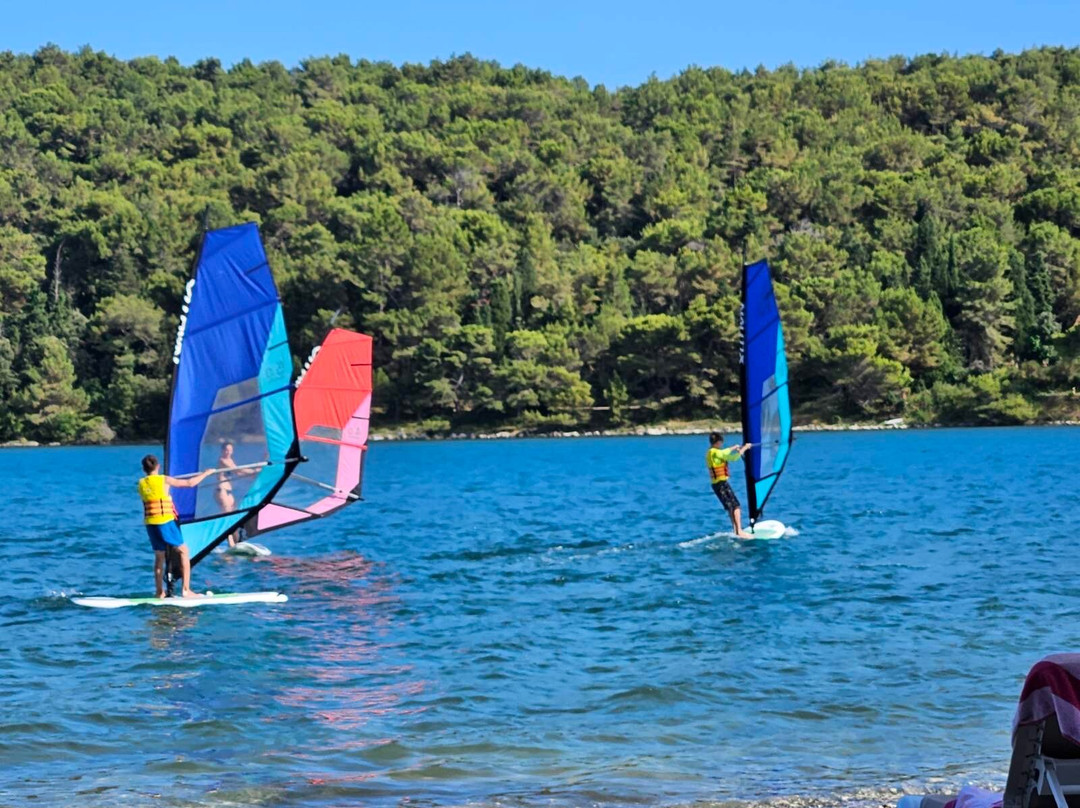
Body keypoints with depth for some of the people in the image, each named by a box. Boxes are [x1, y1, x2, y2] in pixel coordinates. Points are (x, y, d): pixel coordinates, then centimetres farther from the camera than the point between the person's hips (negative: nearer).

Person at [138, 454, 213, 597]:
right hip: (166, 522, -5)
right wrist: (206, 473, 15)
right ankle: (186, 590, -4)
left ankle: (159, 592, 12)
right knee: (183, 551, 3)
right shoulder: (164, 480, -4)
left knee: (159, 556, 15)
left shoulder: (141, 484, 10)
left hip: (150, 524, 5)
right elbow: (190, 483, 0)